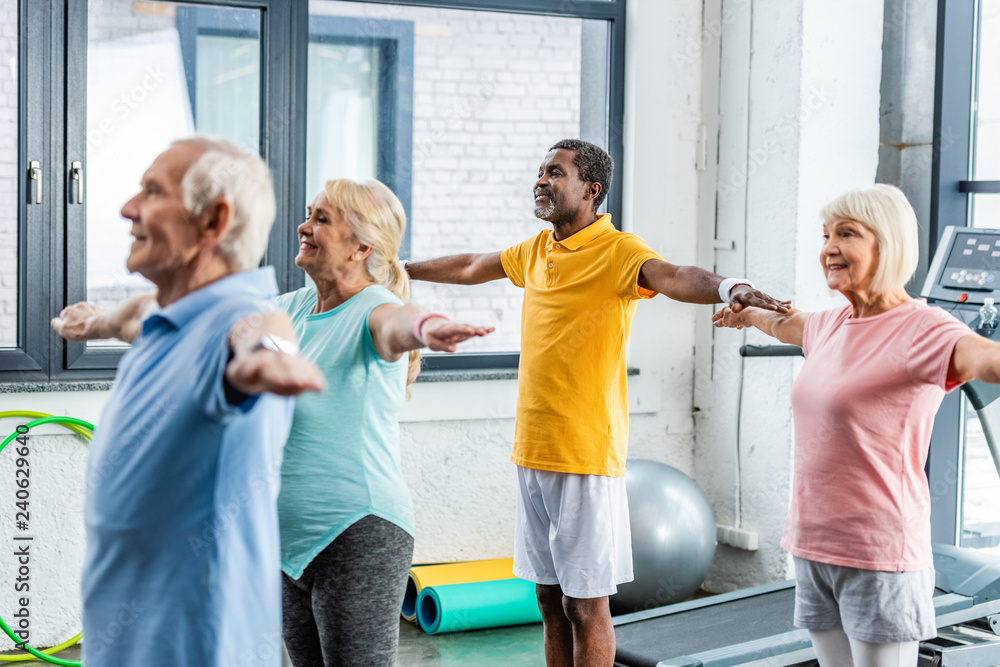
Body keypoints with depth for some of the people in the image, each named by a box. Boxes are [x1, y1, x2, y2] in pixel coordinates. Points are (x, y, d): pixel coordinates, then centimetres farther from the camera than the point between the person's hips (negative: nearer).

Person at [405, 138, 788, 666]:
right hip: (532, 454, 7)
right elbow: (470, 269, 30)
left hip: (586, 458, -7)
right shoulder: (536, 251, 12)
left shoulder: (617, 250, -11)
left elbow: (671, 276, -30)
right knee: (550, 599, 15)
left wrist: (728, 287, -52)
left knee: (585, 606, 0)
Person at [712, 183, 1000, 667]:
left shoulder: (921, 328, -14)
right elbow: (786, 324, 34)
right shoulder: (832, 325, 9)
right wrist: (746, 313, 55)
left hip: (878, 555, -7)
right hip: (813, 546, 7)